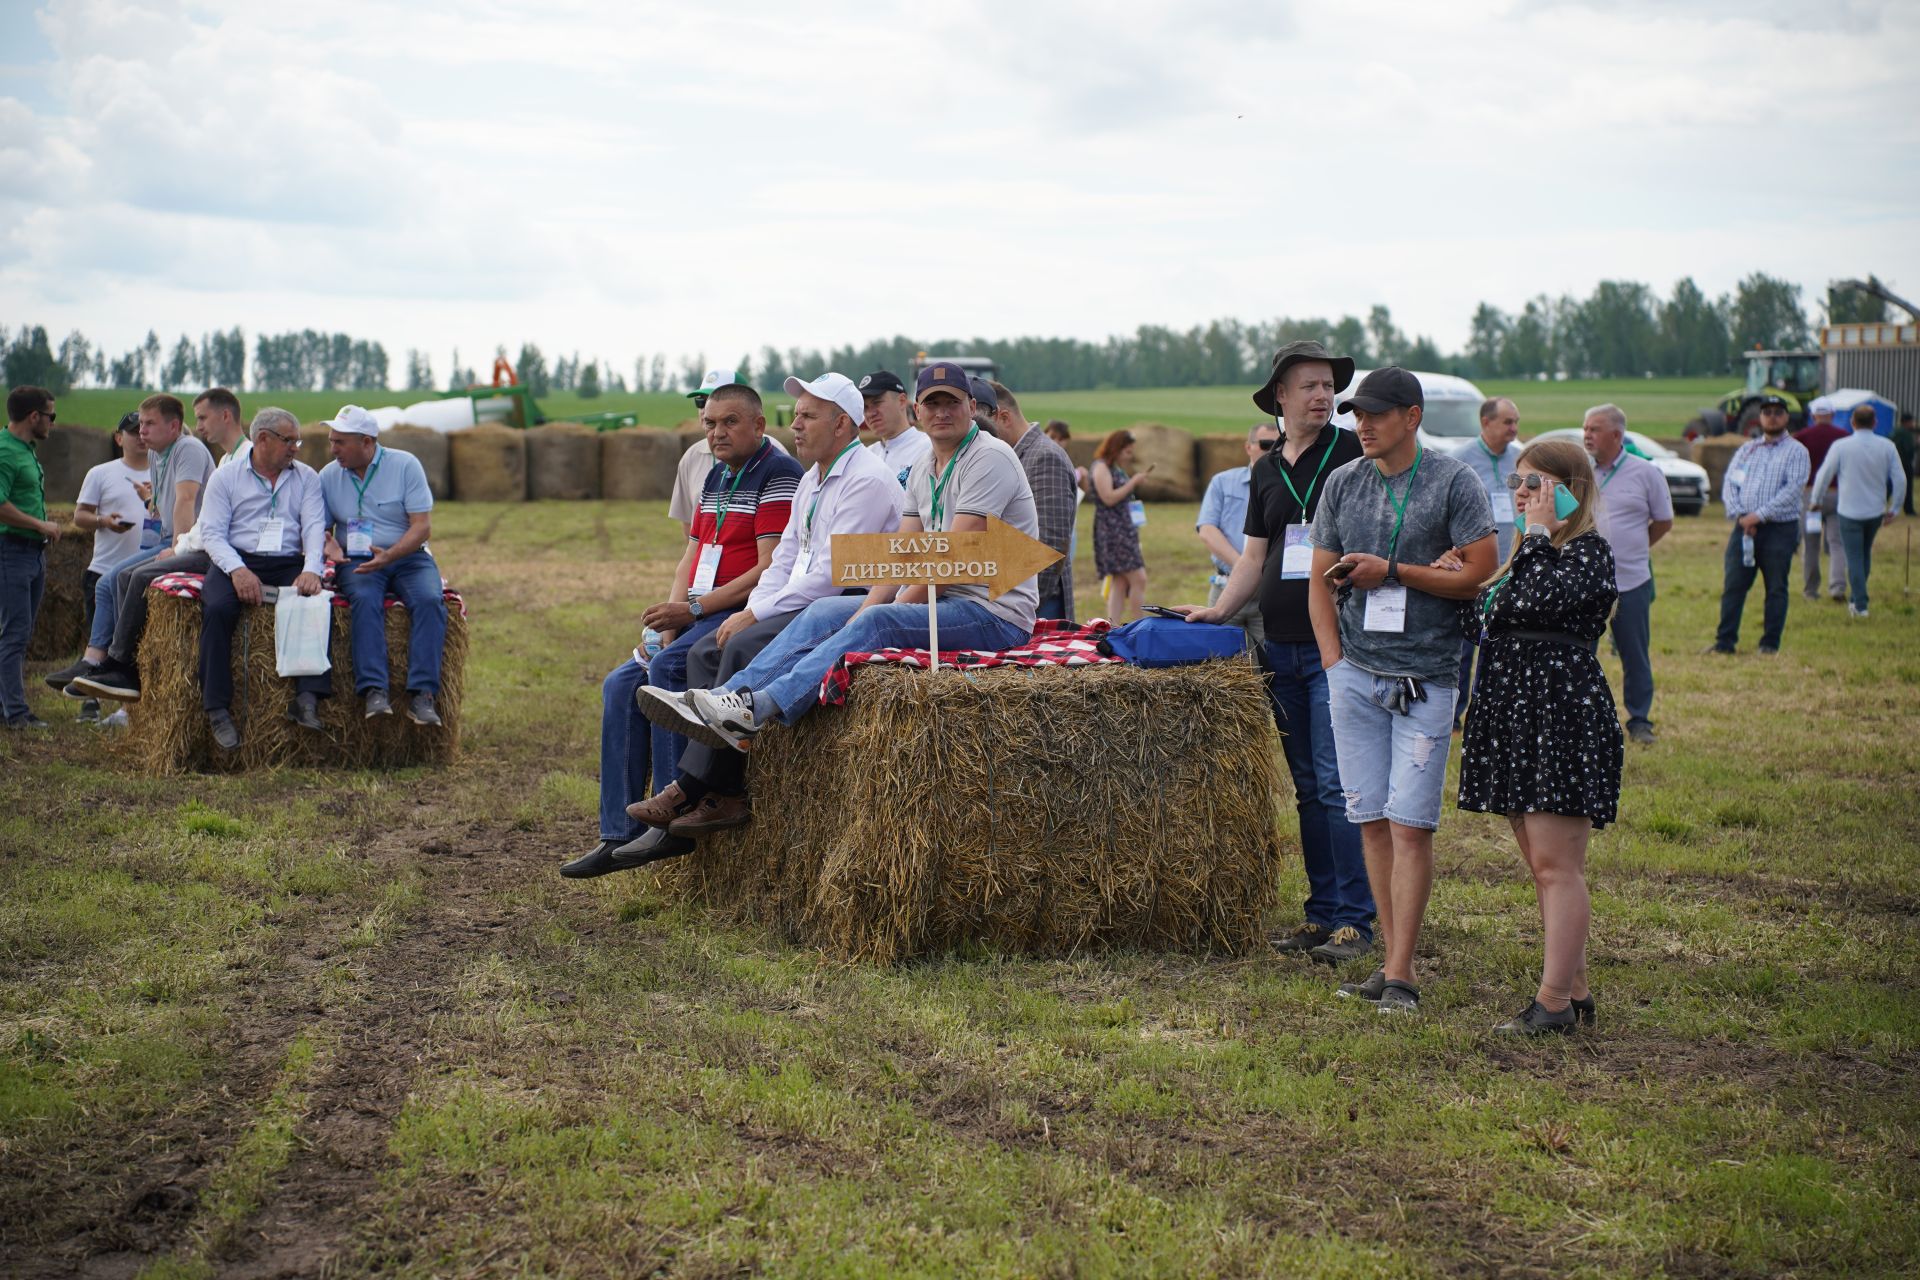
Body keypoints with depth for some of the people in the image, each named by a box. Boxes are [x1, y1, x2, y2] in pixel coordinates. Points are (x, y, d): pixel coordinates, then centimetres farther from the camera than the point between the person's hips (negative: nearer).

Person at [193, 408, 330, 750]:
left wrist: (310, 570, -16)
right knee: (218, 608, -33)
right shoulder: (225, 478, 11)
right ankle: (217, 709, -28)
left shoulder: (305, 478, 16)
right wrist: (237, 569, -18)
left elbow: (314, 527, 4)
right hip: (236, 561, -1)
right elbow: (212, 532, 1)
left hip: (288, 563, 1)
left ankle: (307, 700, -36)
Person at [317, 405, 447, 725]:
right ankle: (373, 690, -41)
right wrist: (328, 544, -12)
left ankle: (422, 694, -36)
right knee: (365, 600, -33)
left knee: (429, 600, -31)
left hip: (408, 557, -1)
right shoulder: (329, 476, 8)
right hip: (356, 562, 1)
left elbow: (422, 526, -7)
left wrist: (389, 555, -23)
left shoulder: (405, 465, -2)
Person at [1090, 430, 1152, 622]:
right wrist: (1133, 482, -13)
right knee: (1138, 579, -13)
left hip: (1125, 530, 10)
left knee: (1120, 583, 5)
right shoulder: (1101, 467, -9)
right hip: (1112, 529, -10)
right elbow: (1108, 498, -18)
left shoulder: (1117, 469, 18)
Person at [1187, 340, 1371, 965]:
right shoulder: (1266, 470, 15)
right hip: (1281, 646, 6)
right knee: (1307, 787, 10)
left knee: (1338, 785, -9)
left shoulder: (1354, 454, -2)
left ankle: (1355, 920, -4)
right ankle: (1322, 913, 17)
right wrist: (1221, 608, 3)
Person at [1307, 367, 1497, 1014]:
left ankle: (1400, 974, -5)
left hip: (1425, 678, -4)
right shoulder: (1342, 484, 10)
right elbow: (1320, 579, 14)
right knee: (1372, 820, 5)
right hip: (1354, 672, 4)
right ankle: (1392, 958, 13)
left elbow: (1481, 574, -7)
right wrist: (1334, 660, 4)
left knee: (1411, 826, -8)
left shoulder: (1454, 481, -2)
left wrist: (1391, 570, -9)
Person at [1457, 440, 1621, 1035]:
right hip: (1516, 716, 10)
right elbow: (1498, 621, 23)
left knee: (1556, 864, -8)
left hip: (1562, 713, -10)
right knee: (1541, 864, 12)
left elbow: (1543, 598, -26)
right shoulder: (1528, 554, 19)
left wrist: (1538, 532, -14)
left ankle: (1554, 1001, -5)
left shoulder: (1589, 551, -9)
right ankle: (1573, 989, 20)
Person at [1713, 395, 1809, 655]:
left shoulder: (1796, 451, 2)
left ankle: (1770, 642, 9)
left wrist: (1760, 515, -16)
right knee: (1733, 585, -2)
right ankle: (1725, 641, 0)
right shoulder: (1746, 449, 16)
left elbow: (1794, 488, -10)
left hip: (1780, 529, -3)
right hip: (1744, 527, 3)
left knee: (1776, 588, 2)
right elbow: (1729, 483, 8)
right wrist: (1739, 515, -9)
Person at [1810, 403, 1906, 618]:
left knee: (1854, 557, 1)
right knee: (1866, 553, 21)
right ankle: (1856, 598, 28)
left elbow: (1823, 475, -5)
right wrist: (1893, 509, 10)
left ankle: (1860, 605, -4)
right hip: (1876, 510, 3)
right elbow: (1900, 480, -2)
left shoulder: (1841, 447, -11)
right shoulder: (1887, 446, -4)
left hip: (1850, 511, -3)